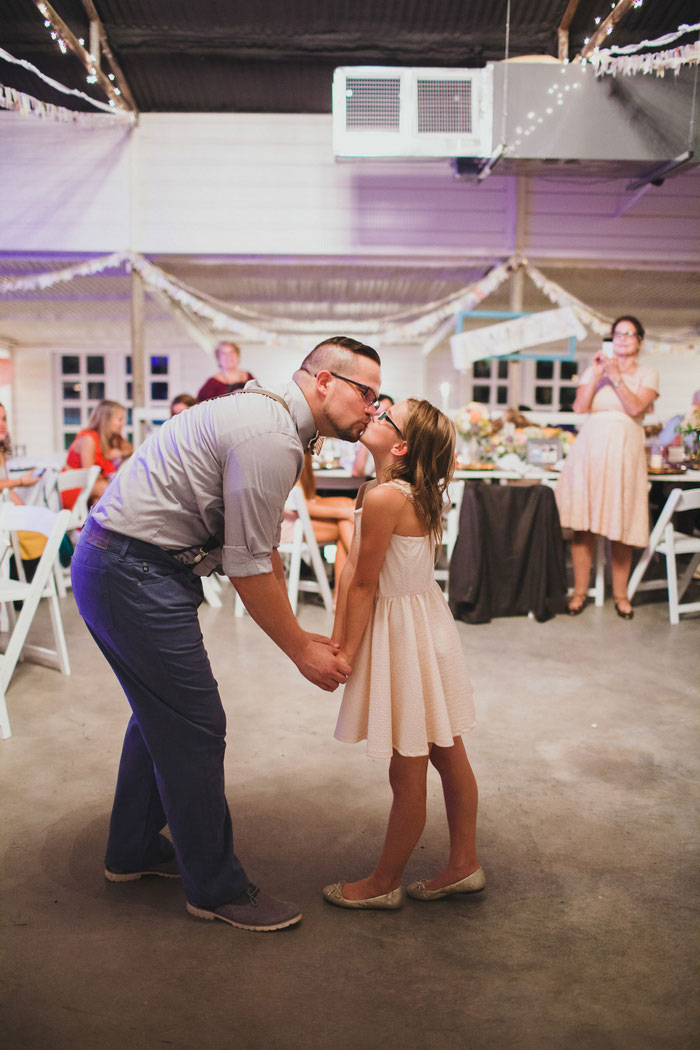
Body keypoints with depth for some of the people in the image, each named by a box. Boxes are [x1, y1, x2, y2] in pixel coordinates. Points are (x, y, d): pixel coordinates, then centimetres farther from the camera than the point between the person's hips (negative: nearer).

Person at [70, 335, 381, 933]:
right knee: (196, 729, 0)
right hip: (137, 575, -11)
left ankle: (133, 851, 41)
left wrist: (302, 634, 16)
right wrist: (301, 651, -7)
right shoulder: (270, 437, -20)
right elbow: (248, 569, -18)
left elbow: (264, 551, 17)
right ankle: (217, 889, 18)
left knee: (161, 714, 23)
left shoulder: (268, 418, 13)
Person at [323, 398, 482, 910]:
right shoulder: (417, 493, 6)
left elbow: (364, 586, -17)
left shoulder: (382, 498, -23)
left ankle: (384, 883, 26)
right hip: (428, 621, 10)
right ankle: (464, 865, 35)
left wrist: (347, 653, -7)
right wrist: (340, 642, 9)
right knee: (448, 753, 19)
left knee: (407, 773, 7)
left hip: (402, 634, -10)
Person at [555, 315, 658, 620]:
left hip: (624, 452, -1)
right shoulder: (595, 369, 14)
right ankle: (580, 591, 8)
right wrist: (597, 375, -6)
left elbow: (636, 408, -8)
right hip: (589, 450, 1)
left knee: (621, 527, 0)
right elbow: (579, 407, 0)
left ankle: (620, 594, 12)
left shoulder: (647, 375, 10)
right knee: (583, 524, -2)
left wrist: (616, 376, -10)